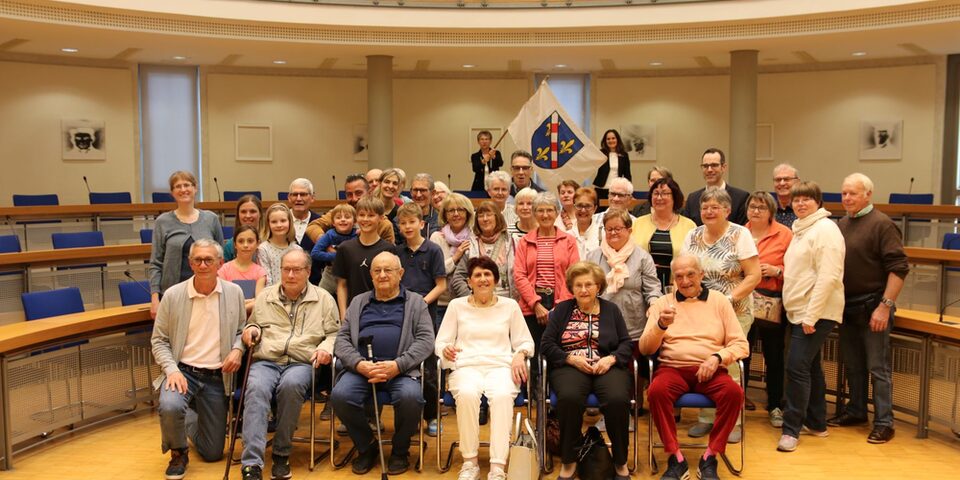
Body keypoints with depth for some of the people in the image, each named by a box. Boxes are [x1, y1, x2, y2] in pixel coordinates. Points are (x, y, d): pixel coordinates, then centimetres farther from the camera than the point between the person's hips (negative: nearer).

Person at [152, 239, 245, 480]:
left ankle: (196, 422, 42)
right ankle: (178, 453, -2)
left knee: (213, 453, 5)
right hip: (182, 371, -1)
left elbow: (241, 330, 12)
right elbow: (159, 340, -1)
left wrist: (238, 349, -9)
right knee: (170, 407, -37)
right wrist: (172, 370, -16)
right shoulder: (173, 295, -5)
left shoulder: (234, 293, 0)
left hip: (217, 377, 2)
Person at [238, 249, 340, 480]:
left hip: (301, 363, -1)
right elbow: (253, 325, 31)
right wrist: (251, 330, 6)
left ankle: (281, 454, -21)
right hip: (265, 361, 2)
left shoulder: (324, 299, 15)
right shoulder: (265, 296, 21)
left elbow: (334, 333, 14)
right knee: (256, 388, -33)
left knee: (291, 385, -37)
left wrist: (327, 347, -7)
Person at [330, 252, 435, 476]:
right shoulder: (358, 302, 23)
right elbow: (342, 338, 13)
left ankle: (400, 450, -1)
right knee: (340, 396, -27)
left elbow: (426, 340, 2)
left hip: (400, 370, -2)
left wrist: (397, 365, -13)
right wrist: (359, 364, -8)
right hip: (361, 368, 2)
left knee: (410, 397, -33)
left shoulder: (415, 302, 15)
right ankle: (367, 446, 1)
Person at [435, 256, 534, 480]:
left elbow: (525, 342, 17)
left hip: (501, 366, 0)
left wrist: (520, 354, -6)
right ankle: (470, 461, -22)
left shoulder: (510, 305, 16)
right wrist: (446, 349, -13)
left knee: (502, 395, -36)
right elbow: (440, 342, 12)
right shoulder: (457, 305, 15)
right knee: (467, 394, -37)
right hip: (467, 366, 0)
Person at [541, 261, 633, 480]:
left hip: (607, 367, 1)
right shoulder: (561, 310, 14)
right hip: (569, 366, -1)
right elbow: (546, 344, 6)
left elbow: (626, 344, 11)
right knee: (569, 397, -35)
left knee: (618, 399, -32)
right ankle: (569, 461, -16)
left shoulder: (611, 309, 17)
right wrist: (572, 359, -9)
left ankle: (620, 462, -10)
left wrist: (611, 359, -10)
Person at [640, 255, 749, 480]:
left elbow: (741, 345, 7)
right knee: (656, 391, -33)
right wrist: (661, 325, -14)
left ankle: (710, 458, -16)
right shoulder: (662, 303, 11)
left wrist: (717, 357, -12)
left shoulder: (719, 301, 12)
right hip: (673, 367, 0)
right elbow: (645, 349, 5)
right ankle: (676, 459, -19)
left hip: (709, 370, 1)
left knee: (734, 392, -31)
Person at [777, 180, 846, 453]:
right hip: (799, 311, 9)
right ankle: (816, 423, 27)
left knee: (797, 366, -11)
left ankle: (792, 429, -3)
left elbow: (828, 277, -20)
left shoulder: (825, 229, -13)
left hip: (816, 313, -9)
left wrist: (811, 315, -22)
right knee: (810, 367, 16)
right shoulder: (800, 229, 16)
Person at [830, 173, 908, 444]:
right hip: (847, 306, 7)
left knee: (877, 367, -1)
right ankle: (856, 411, 28)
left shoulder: (882, 224, -11)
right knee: (852, 365, 16)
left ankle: (884, 423, 7)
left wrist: (885, 306, -20)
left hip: (872, 307, -7)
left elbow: (899, 268, -16)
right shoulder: (841, 225, 10)